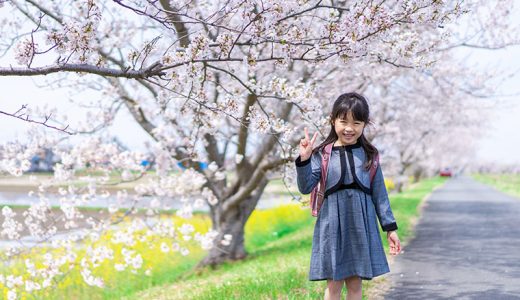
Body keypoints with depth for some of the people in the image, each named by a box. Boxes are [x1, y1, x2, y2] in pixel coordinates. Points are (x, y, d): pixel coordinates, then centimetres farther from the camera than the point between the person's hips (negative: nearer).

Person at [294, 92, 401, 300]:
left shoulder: (369, 155, 4)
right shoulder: (323, 154, -2)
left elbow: (379, 193, 7)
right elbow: (305, 187, -5)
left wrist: (390, 227, 6)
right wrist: (304, 160, -19)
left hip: (361, 223, 1)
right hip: (333, 222, -1)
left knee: (355, 283, 8)